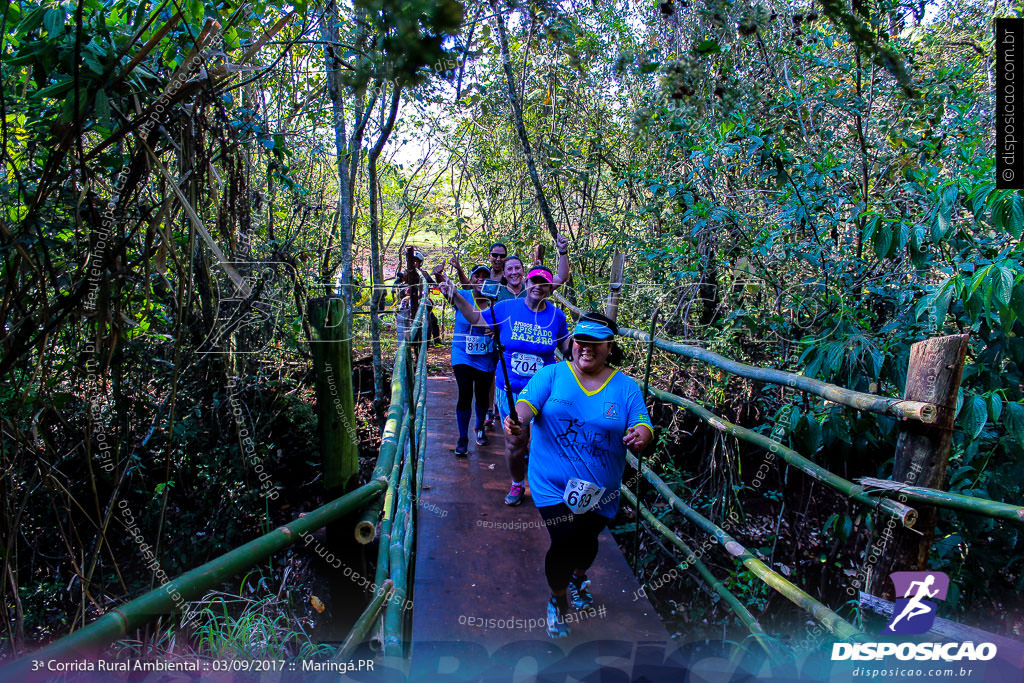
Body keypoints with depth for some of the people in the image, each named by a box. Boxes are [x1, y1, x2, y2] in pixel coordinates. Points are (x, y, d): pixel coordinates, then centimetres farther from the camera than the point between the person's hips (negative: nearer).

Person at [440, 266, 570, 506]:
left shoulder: (557, 316, 1)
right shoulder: (506, 308, -4)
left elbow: (565, 346, 13)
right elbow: (477, 319, 7)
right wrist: (455, 296, 1)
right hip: (510, 389, 0)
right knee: (514, 441, 4)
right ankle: (517, 484, 27)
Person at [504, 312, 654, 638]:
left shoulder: (626, 387, 0)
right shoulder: (552, 374, -3)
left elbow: (642, 425, -6)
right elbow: (528, 401, -17)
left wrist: (640, 436, -31)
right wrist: (518, 419, -40)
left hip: (600, 488, 2)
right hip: (553, 483, -2)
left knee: (586, 540, 16)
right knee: (564, 542, -11)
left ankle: (578, 578, 55)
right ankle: (557, 599, 23)